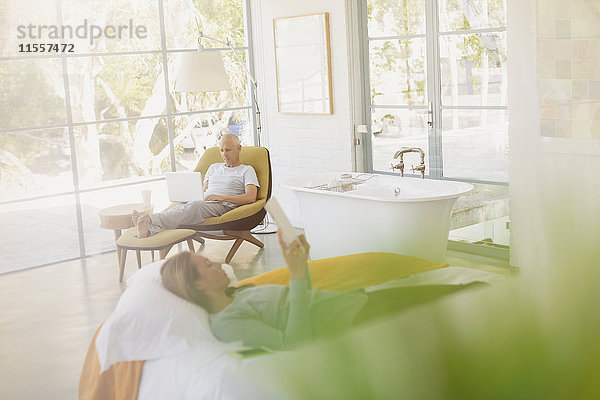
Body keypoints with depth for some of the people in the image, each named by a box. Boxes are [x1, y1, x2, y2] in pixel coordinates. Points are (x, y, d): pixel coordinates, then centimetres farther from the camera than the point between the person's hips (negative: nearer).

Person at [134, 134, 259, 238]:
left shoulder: (247, 170, 12)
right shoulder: (214, 167, 33)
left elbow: (251, 197, -3)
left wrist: (223, 197, -14)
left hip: (224, 206, -5)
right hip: (204, 204, 5)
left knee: (193, 206, -37)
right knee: (181, 206, -32)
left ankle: (151, 223, -60)